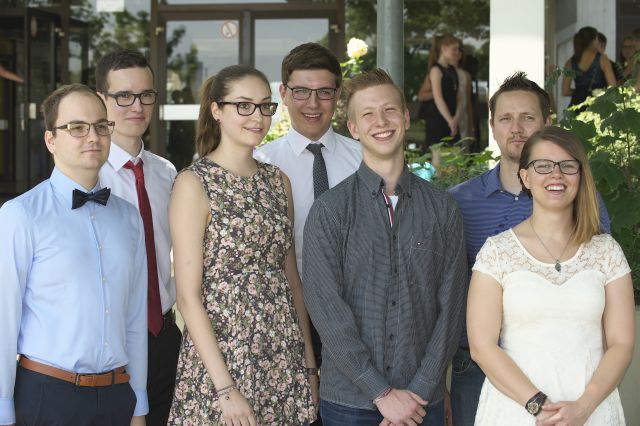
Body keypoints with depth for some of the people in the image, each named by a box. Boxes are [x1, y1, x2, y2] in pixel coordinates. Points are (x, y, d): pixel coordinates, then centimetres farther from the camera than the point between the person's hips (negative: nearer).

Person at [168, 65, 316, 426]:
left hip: (285, 361, 5)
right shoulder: (194, 184, -8)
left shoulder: (278, 181, 9)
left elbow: (292, 278, 13)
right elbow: (189, 296, -12)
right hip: (222, 355, -5)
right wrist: (225, 388, -16)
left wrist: (309, 363, 8)